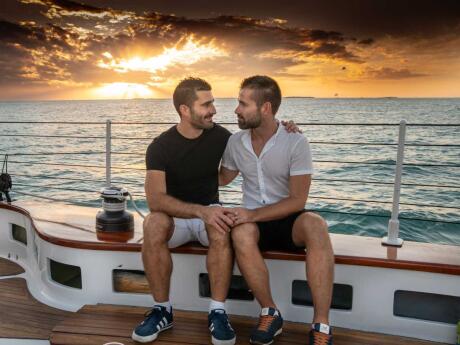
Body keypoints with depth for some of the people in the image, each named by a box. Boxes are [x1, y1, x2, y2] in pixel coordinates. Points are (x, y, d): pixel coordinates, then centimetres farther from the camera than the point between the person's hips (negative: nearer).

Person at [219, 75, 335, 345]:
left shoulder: (296, 143, -10)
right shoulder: (235, 142, 3)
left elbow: (297, 201, -14)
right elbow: (223, 179, 22)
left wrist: (253, 213, -24)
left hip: (288, 220, -2)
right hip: (254, 221, 2)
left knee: (315, 225, -37)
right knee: (241, 234, -35)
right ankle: (270, 314, -16)